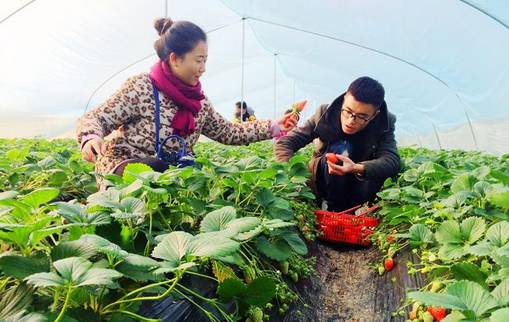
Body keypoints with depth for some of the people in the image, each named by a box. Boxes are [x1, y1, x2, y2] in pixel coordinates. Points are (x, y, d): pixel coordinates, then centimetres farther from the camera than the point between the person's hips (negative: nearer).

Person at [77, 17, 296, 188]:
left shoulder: (199, 101, 5)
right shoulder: (140, 88, -14)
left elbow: (227, 133, 9)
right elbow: (96, 119, -12)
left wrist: (272, 127, 4)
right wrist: (91, 137, -36)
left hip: (171, 173, 6)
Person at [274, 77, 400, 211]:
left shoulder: (385, 124, -17)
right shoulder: (325, 113, -19)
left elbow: (392, 160, -33)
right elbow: (284, 143, -20)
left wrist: (358, 169, -52)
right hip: (321, 186, -1)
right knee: (340, 148, -29)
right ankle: (332, 208, -17)